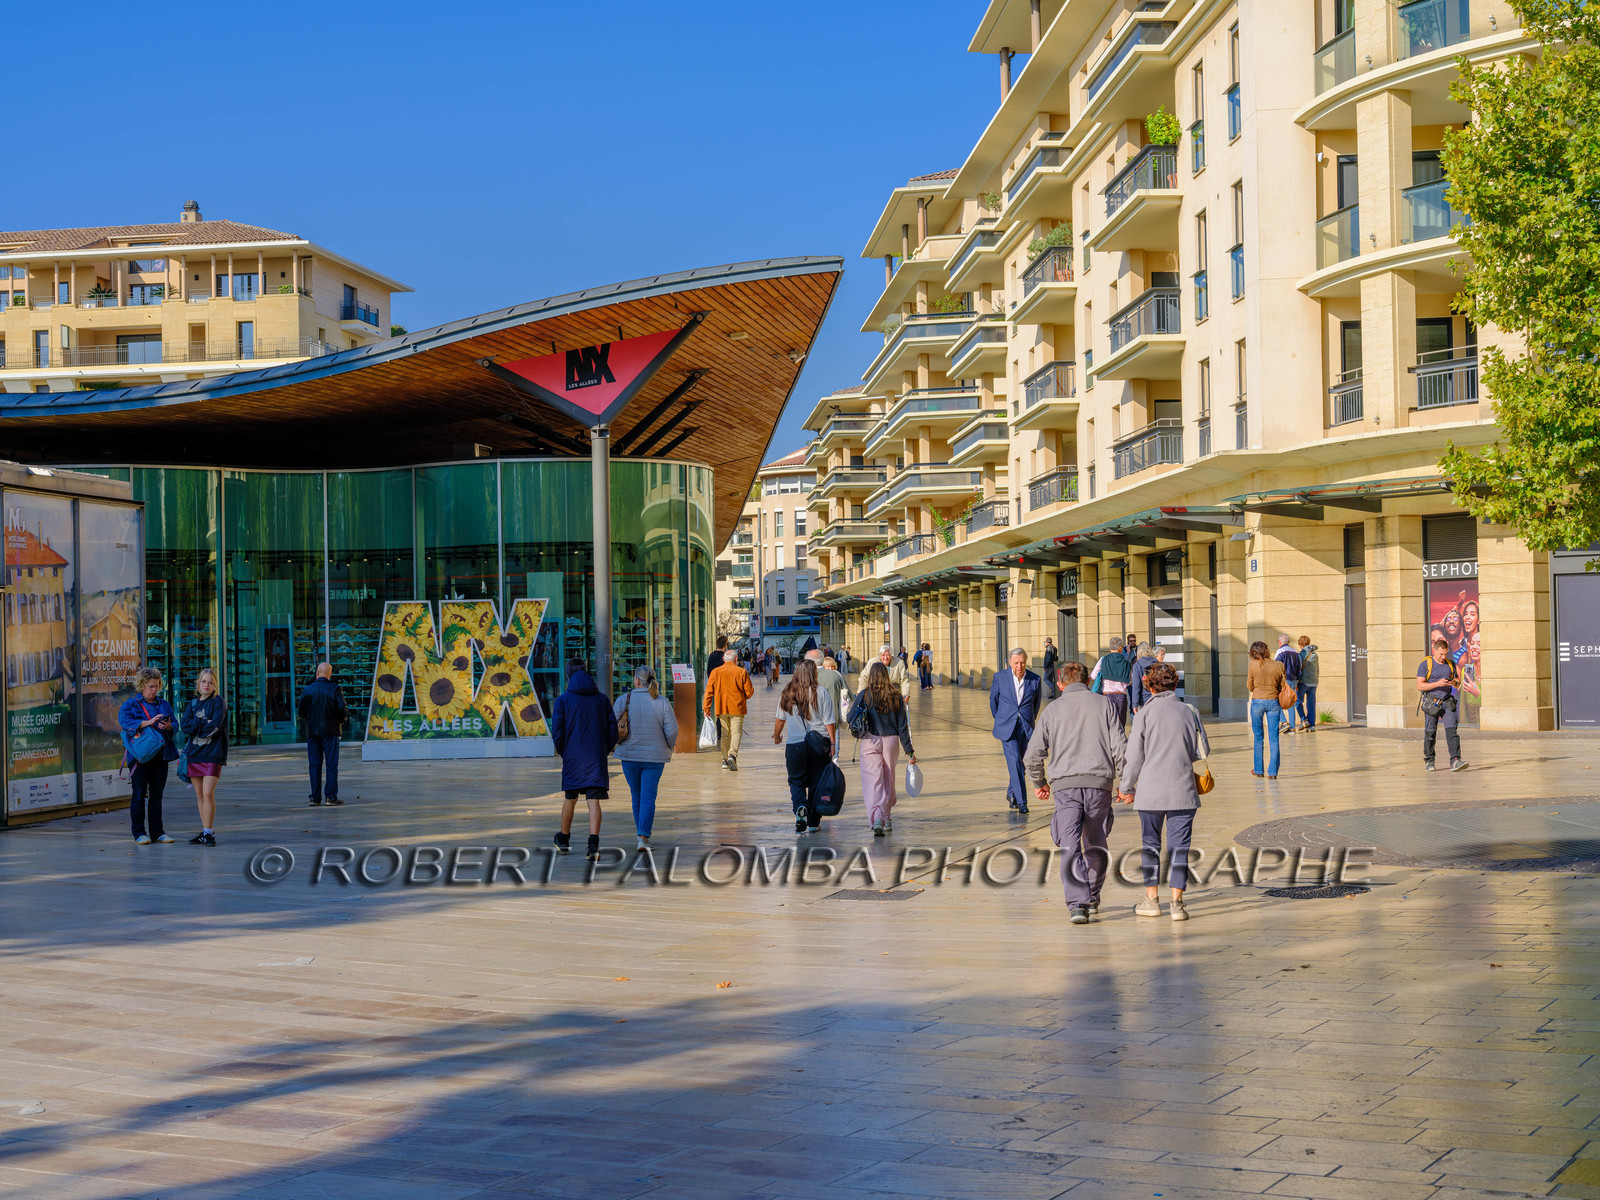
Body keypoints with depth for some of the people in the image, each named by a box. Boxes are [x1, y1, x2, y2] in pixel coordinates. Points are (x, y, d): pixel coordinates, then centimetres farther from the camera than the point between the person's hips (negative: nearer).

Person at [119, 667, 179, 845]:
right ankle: (139, 833, 3)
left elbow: (175, 725, 12)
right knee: (139, 795, -3)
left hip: (160, 755, 4)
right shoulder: (131, 704, 1)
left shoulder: (164, 705, 16)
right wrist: (149, 722, -24)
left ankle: (157, 832, 13)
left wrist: (168, 726, -12)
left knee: (157, 795, 8)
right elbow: (125, 721, -16)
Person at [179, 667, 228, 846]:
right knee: (199, 794, 7)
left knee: (208, 793, -14)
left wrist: (195, 727, -4)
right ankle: (205, 832, 14)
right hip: (194, 753, 5)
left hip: (212, 753, -5)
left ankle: (208, 832, -10)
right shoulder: (192, 704, 14)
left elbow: (215, 726, -13)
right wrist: (204, 723, -12)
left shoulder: (218, 702, 0)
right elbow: (184, 725, -1)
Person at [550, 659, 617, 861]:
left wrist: (563, 753, 9)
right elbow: (613, 731, 4)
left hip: (573, 758, -1)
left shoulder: (563, 700, -2)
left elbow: (557, 732, -6)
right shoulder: (602, 700, 5)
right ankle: (593, 844, -18)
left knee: (570, 799, 15)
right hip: (597, 758, 1)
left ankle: (563, 841, 31)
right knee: (594, 801, -3)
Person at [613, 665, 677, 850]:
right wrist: (668, 747, 11)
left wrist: (619, 742, 14)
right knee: (648, 796, 1)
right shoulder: (663, 703, -6)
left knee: (637, 795, 16)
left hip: (630, 755, 1)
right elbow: (672, 730, -8)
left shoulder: (624, 700, -6)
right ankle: (644, 836, -12)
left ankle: (641, 833, 27)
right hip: (655, 756, -1)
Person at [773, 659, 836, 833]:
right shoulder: (821, 694, -7)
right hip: (819, 744, -1)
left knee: (796, 781, 11)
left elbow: (780, 719, 9)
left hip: (794, 744, 1)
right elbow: (830, 722, -7)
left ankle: (800, 806, -17)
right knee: (817, 781, 10)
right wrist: (833, 744, 0)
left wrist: (776, 737, 26)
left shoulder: (787, 695, -1)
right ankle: (814, 822, 12)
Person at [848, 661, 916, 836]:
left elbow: (850, 721, -4)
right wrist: (908, 749, 7)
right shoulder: (896, 696, -1)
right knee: (888, 781, 17)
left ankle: (877, 818, -25)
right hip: (891, 741, 3)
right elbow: (902, 725, 1)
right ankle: (887, 819, 28)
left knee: (873, 781, -6)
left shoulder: (864, 695, -7)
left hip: (870, 741, -3)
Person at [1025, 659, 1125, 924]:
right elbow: (1120, 748, 1)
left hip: (1065, 785, -1)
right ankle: (1092, 897, 29)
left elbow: (1033, 754, 6)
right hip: (1099, 782, 1)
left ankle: (1077, 903, -17)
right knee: (1096, 843, 18)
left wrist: (1039, 783, 22)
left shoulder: (1053, 709, 8)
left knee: (1070, 848, -4)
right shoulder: (1104, 705, 8)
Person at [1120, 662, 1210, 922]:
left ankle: (1152, 899, 15)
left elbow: (1134, 755, -2)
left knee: (1150, 844, 12)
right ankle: (1177, 902, 0)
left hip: (1151, 790, -1)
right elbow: (1203, 751, 9)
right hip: (1183, 791, 1)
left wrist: (1127, 787, 10)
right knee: (1179, 846, 4)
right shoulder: (1189, 711, 4)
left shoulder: (1145, 713, -2)